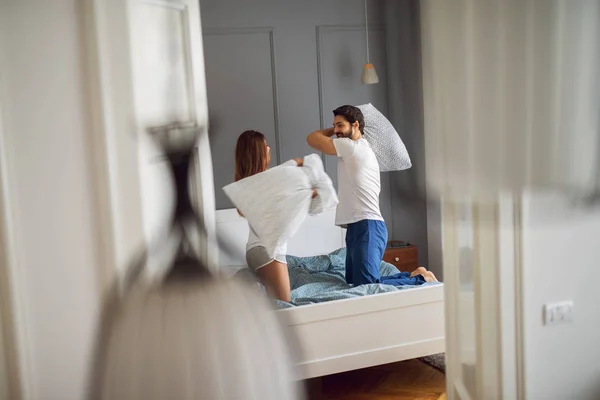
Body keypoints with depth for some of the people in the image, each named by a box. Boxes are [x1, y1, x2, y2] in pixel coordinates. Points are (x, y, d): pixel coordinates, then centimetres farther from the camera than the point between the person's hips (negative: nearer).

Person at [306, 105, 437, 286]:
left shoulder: (352, 146, -7)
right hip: (362, 226, 11)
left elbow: (312, 139, -2)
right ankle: (413, 275, 18)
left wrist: (331, 131, 13)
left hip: (366, 227, -11)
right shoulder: (363, 149, 23)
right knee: (354, 281, 12)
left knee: (367, 286, -18)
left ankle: (420, 279, -2)